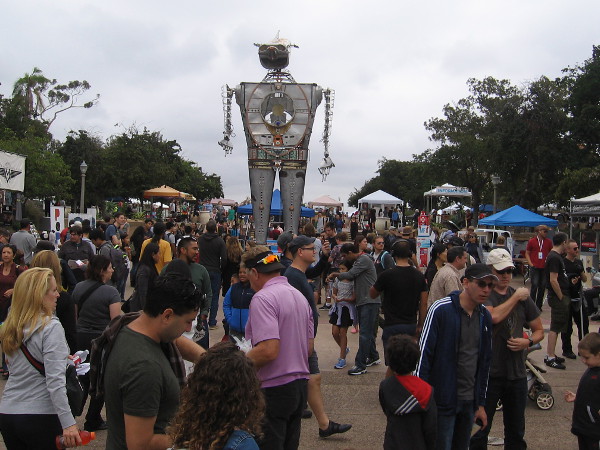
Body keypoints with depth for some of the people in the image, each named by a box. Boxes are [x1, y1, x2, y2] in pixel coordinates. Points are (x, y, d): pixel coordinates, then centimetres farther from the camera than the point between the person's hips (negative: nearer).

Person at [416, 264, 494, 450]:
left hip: (470, 402, 6)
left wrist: (481, 403, 14)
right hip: (443, 400, -6)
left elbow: (484, 362, 13)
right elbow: (423, 354, -14)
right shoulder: (441, 310, -15)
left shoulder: (485, 316, 5)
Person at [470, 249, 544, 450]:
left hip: (517, 372, 5)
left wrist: (527, 341, -7)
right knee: (480, 429, 6)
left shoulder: (523, 297, 7)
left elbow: (539, 330, 14)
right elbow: (494, 316, -28)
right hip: (489, 372, -4)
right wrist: (515, 297, -14)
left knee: (516, 432, 17)